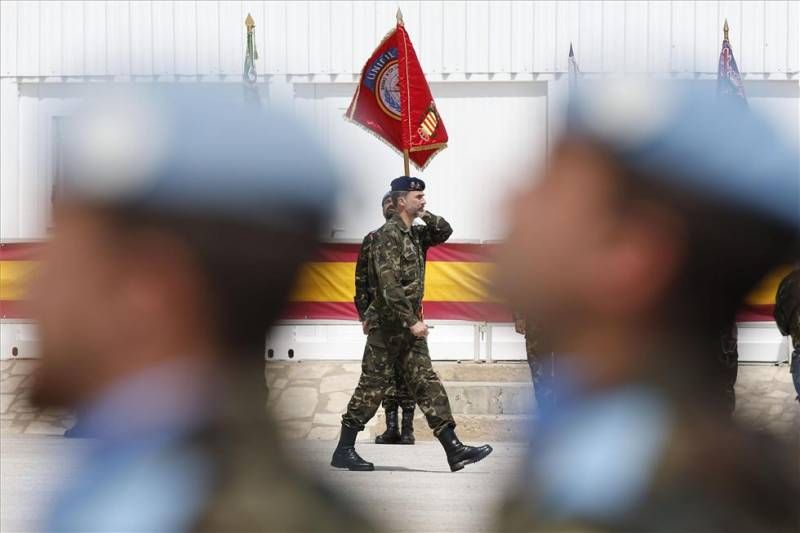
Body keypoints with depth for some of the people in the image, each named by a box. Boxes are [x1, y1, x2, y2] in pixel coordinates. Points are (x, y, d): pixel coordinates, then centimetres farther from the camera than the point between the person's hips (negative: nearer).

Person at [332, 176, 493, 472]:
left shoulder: (414, 234, 13)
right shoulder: (388, 234, -14)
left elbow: (445, 232, 25)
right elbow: (389, 286, -22)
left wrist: (424, 214, 7)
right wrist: (411, 322, -23)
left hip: (410, 325, 9)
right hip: (389, 325, -9)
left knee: (427, 385, 4)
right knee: (372, 386, -3)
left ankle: (454, 450, 1)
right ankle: (344, 450, 5)